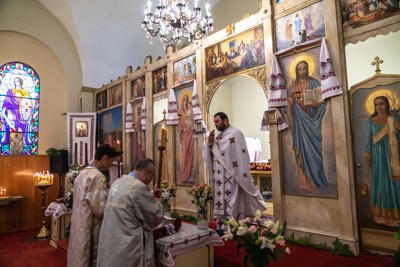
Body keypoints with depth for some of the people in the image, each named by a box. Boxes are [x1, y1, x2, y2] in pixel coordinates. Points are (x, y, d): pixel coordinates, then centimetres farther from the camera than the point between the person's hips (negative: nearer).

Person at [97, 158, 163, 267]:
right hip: (127, 248, -8)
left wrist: (152, 198, 11)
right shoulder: (139, 187, -22)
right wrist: (158, 201, 4)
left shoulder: (117, 182, 5)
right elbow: (156, 218, -14)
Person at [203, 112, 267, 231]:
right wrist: (209, 142, -4)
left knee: (231, 202, -3)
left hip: (231, 175, -7)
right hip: (218, 175, 7)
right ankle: (221, 228, 20)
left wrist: (241, 175, -14)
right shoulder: (216, 135, 14)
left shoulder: (235, 133, -7)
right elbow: (208, 154, 14)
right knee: (219, 202, 10)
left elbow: (241, 155, -11)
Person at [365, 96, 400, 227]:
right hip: (378, 156, 0)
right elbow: (369, 138, 5)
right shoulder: (371, 121, 5)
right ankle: (382, 215, 14)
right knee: (380, 182, 4)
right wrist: (368, 153, 0)